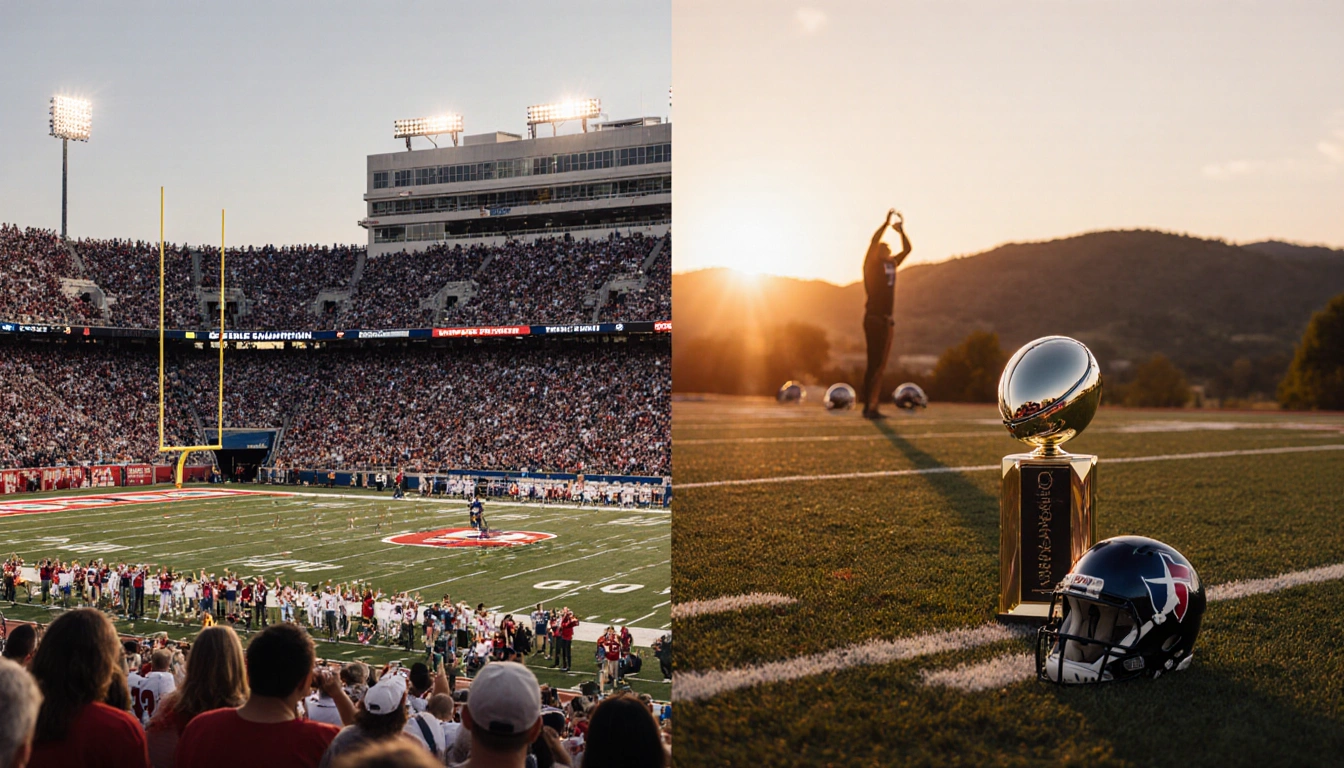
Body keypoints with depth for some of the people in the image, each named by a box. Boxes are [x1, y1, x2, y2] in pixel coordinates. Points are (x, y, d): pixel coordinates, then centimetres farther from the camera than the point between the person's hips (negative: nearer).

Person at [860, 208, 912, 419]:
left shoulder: (891, 264, 16)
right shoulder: (871, 264, -3)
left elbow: (907, 249, 20)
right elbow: (874, 241, -16)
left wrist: (901, 230, 10)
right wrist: (887, 223, -13)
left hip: (886, 319, 8)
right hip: (873, 318, -8)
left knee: (880, 365, 7)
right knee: (873, 363, -9)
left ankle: (873, 407, 10)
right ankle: (868, 407, -7)